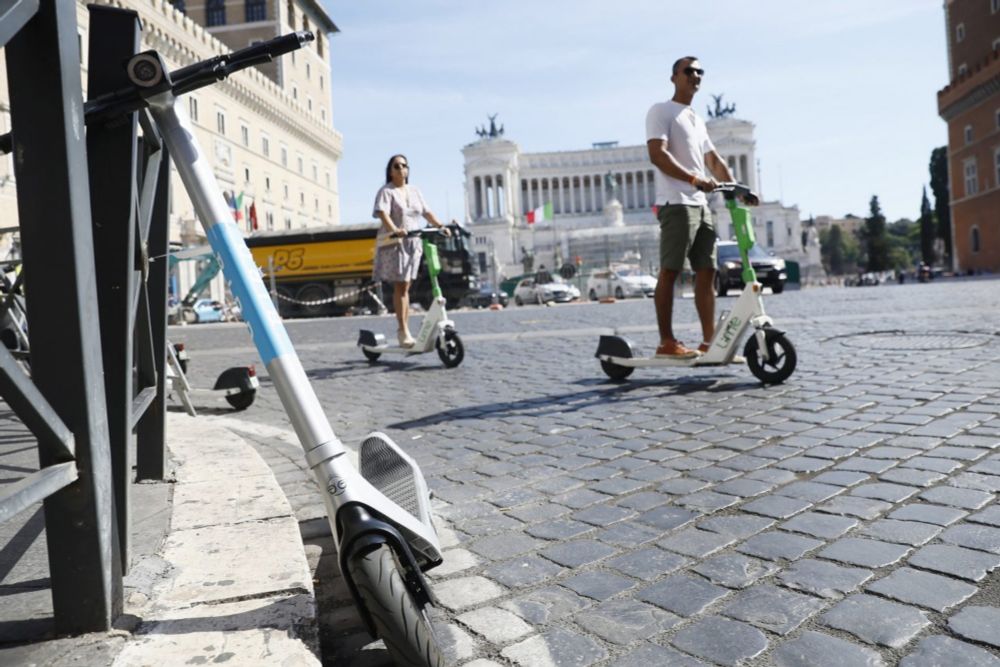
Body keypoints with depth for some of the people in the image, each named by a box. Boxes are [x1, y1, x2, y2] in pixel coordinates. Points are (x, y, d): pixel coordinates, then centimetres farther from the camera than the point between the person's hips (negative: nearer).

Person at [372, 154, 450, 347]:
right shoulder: (386, 191, -3)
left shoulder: (414, 191, 17)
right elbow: (383, 213, -19)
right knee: (399, 286, -8)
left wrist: (440, 226, 1)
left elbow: (426, 212, 17)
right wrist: (394, 230, -37)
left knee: (406, 287, 8)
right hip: (393, 243, -5)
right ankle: (403, 331, -6)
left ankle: (405, 329, 13)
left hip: (413, 243, 5)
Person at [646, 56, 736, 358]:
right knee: (670, 271, -9)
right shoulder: (661, 111, 2)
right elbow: (658, 154, -14)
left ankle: (709, 342, 7)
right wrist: (694, 179, -25)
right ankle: (667, 342, -8)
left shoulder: (697, 120, 28)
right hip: (676, 203, -8)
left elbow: (714, 160, 25)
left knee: (707, 272, 4)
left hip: (701, 204, 8)